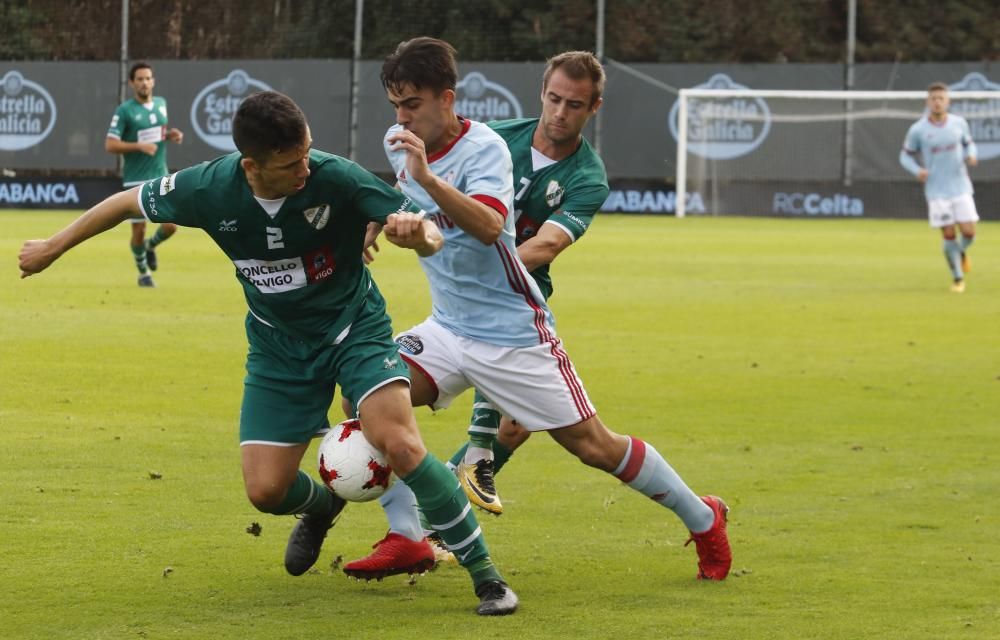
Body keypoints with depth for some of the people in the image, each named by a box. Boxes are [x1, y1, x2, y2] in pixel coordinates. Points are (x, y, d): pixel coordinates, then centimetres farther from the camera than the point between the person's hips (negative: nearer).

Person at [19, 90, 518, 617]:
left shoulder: (336, 178, -28)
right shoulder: (209, 189, -21)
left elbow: (429, 237, -23)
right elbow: (128, 202, -2)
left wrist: (419, 233, -48)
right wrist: (53, 248, 10)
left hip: (354, 327, -3)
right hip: (278, 346, 3)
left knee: (400, 445, -25)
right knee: (266, 490, -3)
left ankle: (484, 573, -11)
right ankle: (322, 508, 37)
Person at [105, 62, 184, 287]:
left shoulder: (161, 104, 7)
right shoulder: (124, 110, -10)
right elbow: (110, 145, -13)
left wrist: (171, 134, 2)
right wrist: (140, 146, -23)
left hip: (160, 176, 4)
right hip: (135, 180, -4)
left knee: (171, 225, -4)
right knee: (139, 230, 0)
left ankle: (151, 245, 29)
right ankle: (143, 272, 23)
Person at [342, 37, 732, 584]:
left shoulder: (483, 148, -19)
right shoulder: (399, 143, 2)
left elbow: (490, 227, -40)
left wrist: (427, 177, -48)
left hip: (513, 333, -7)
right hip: (448, 328, 7)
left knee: (594, 445, -3)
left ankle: (703, 519, 17)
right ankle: (406, 538, -9)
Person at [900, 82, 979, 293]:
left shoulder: (959, 123, 1)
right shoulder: (917, 130, -6)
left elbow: (968, 143, 18)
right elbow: (905, 156, 5)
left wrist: (971, 155, -5)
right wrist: (917, 170, -14)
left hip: (961, 188, 2)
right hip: (937, 191, -2)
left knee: (969, 232, -4)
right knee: (948, 235, -5)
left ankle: (962, 253, 33)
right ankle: (958, 279, 13)